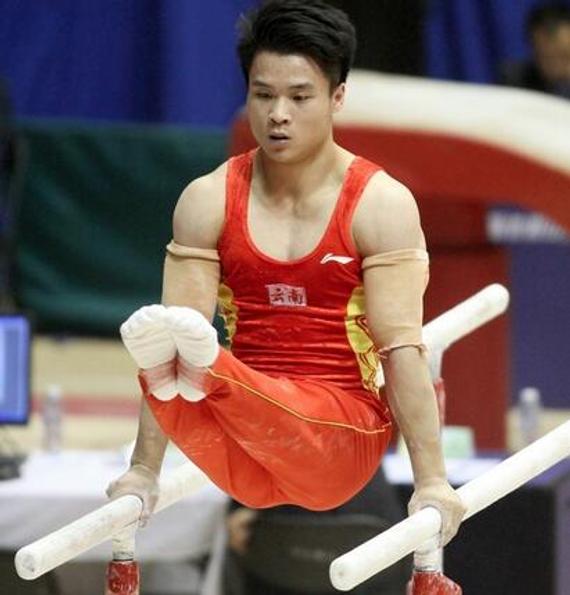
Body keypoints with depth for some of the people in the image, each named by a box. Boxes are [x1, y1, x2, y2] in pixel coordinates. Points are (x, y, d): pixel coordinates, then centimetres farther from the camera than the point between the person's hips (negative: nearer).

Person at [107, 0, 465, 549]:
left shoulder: (381, 205, -6)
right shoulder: (208, 201, 1)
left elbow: (402, 346, -12)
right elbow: (174, 328, -5)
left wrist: (432, 482, -18)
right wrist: (143, 470, -10)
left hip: (342, 430, -2)